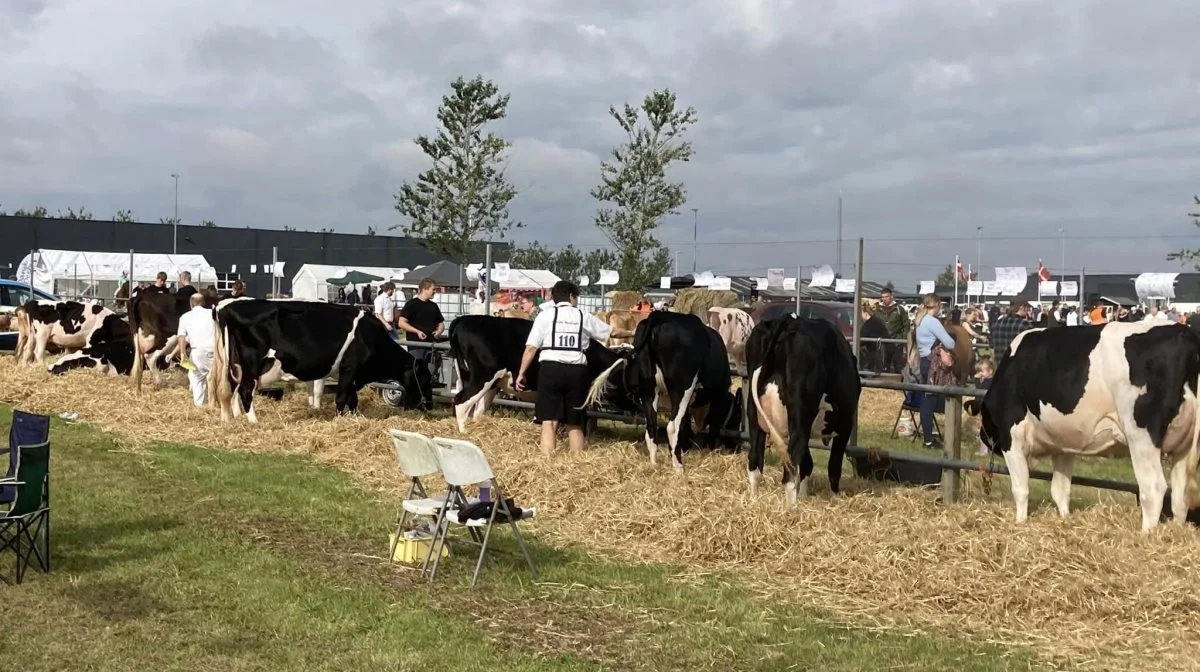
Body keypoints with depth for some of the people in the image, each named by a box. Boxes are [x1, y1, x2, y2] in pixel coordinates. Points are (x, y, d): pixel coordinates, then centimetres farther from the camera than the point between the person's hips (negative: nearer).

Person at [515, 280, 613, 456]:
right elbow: (612, 332, 23)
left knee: (549, 421, -2)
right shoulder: (584, 317, 11)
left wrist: (521, 373, 8)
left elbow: (531, 348, -1)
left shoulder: (545, 315, 5)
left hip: (550, 369, -2)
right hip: (577, 371, 2)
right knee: (575, 423, 13)